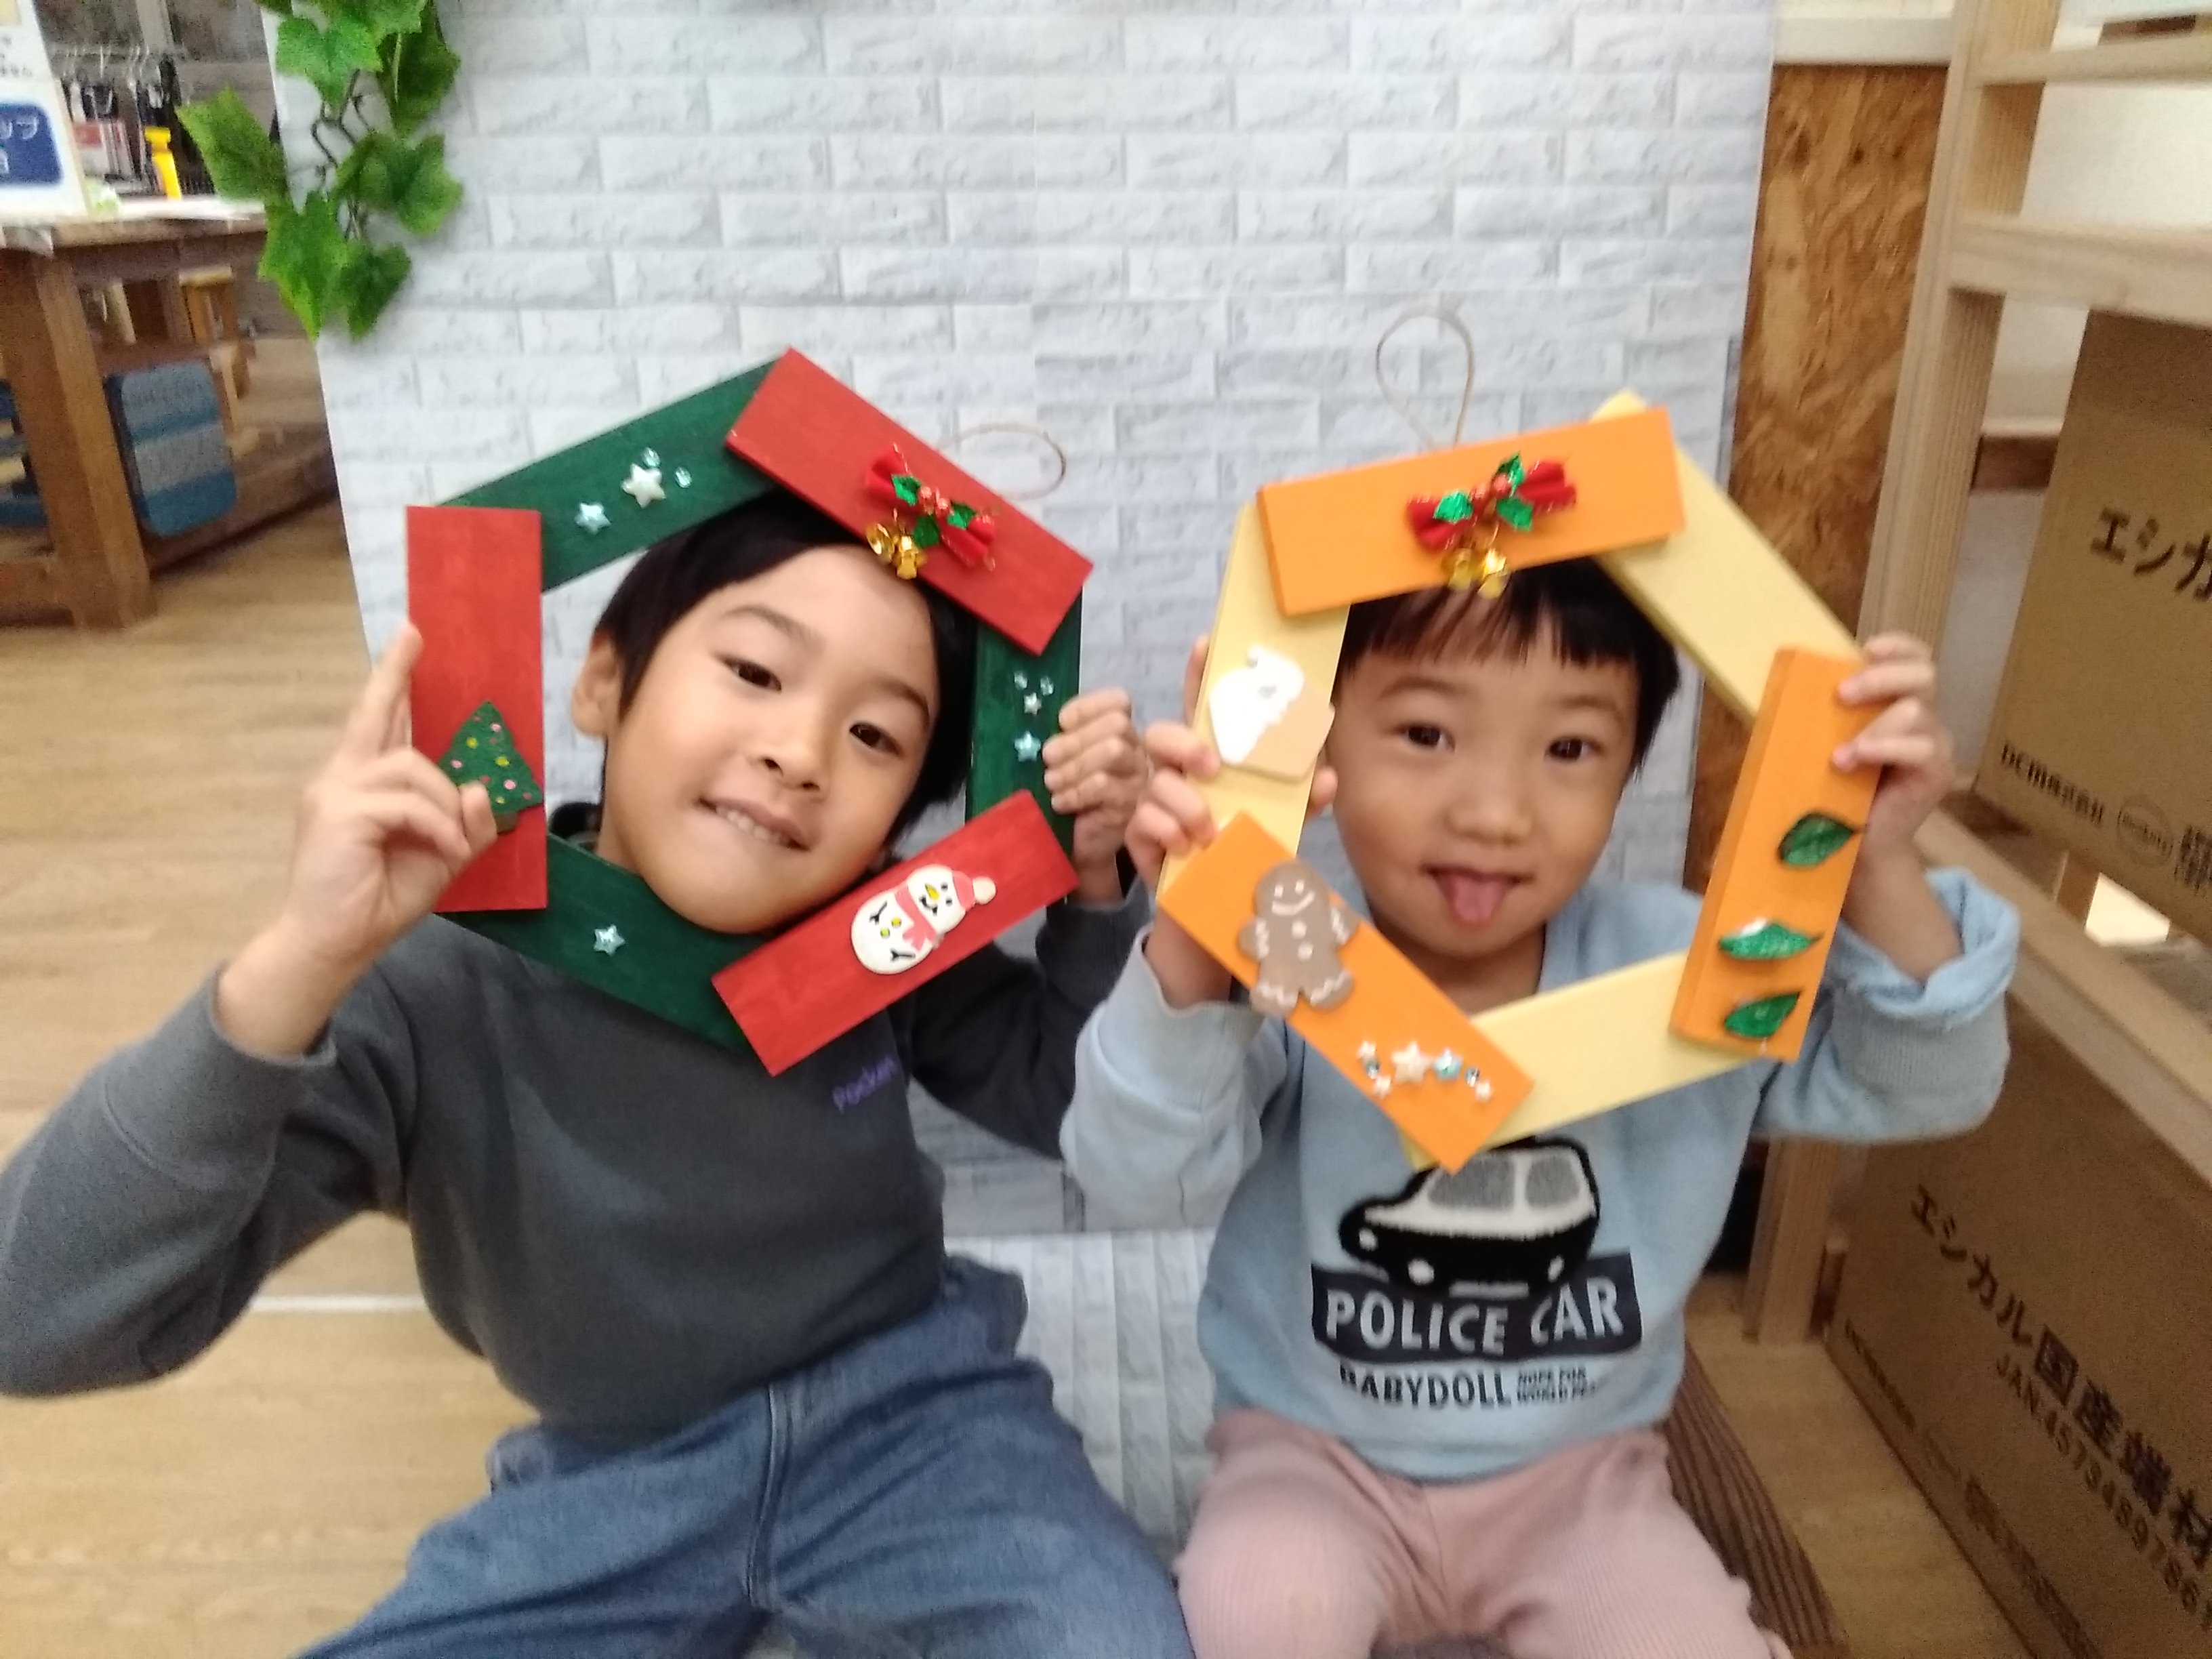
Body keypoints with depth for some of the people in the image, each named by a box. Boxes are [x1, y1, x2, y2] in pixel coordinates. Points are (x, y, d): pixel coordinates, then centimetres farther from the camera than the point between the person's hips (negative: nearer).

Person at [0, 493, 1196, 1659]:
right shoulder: (434, 986, -19)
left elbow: (1068, 1103, 3)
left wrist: (1097, 881, -15)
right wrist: (300, 963, -39)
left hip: (909, 1416, 0)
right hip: (610, 1485, 1)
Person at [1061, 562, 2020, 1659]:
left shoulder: (1677, 970, -12)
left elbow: (1923, 1087, -9)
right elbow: (1134, 1183, -32)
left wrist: (1879, 871, -27)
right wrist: (1190, 937, -50)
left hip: (1576, 1471, 3)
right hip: (1313, 1455, -2)